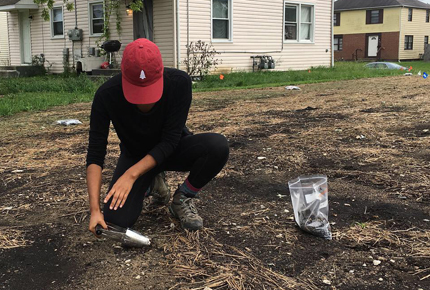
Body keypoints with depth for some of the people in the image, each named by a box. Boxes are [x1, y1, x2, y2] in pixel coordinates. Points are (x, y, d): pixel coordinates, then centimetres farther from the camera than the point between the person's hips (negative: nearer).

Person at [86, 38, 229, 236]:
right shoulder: (106, 95, -25)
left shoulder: (180, 82, -28)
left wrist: (131, 175, -34)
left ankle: (182, 199, -6)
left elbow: (170, 140, -26)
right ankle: (151, 182, 11)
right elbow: (95, 155, -23)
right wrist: (95, 209, -33)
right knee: (116, 220, -22)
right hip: (135, 155, 1)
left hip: (172, 150, 0)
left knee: (218, 146, -32)